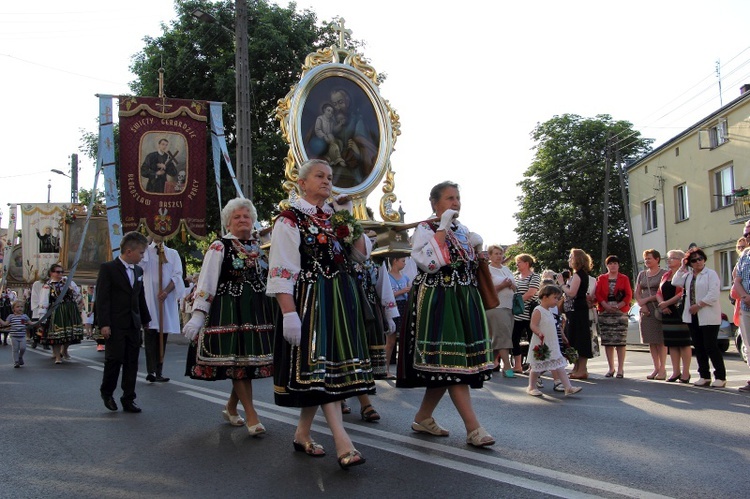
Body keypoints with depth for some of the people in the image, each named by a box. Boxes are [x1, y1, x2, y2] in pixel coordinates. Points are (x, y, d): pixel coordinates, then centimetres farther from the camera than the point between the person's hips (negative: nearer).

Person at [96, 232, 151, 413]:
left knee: (132, 363, 6)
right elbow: (102, 298, -11)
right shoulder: (108, 268, -6)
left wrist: (146, 320, 20)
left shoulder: (138, 271, 14)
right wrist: (104, 324, -16)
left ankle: (128, 400, 13)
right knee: (114, 359, -2)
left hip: (134, 325, 6)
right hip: (115, 325, -6)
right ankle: (106, 393, 22)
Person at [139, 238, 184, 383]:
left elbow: (177, 275, 3)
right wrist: (146, 243, -7)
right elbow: (139, 264, -11)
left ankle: (158, 372, 9)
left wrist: (166, 291, -12)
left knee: (163, 334, 4)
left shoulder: (173, 253, 12)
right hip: (149, 298, -2)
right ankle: (151, 371, -13)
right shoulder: (146, 250, 8)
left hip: (167, 299, 2)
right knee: (150, 333, -10)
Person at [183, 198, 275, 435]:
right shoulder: (219, 247, -3)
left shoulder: (258, 247, 15)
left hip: (257, 310, 6)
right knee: (236, 360, -7)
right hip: (229, 311, -6)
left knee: (252, 358, 7)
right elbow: (205, 282, -9)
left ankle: (231, 407, 26)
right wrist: (198, 315, -17)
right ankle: (251, 415, -2)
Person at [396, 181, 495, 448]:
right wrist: (443, 229, -16)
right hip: (436, 302, -7)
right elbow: (429, 263, -18)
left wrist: (476, 246, 6)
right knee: (451, 361, -11)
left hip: (464, 301, 7)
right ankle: (473, 428, -11)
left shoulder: (463, 230, 18)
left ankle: (423, 418, 20)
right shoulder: (425, 229, -2)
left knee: (443, 365, 7)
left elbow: (472, 267, 25)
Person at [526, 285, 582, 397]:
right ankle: (532, 387, 20)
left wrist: (562, 336, 27)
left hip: (553, 346, 8)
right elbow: (533, 326, -21)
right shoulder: (538, 311, -14)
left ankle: (568, 387, 1)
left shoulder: (549, 312, 14)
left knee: (560, 367, 3)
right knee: (537, 368, 5)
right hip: (541, 345, -8)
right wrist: (540, 333, -39)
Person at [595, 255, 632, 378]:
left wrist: (618, 306, -13)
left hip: (621, 312, -2)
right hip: (605, 312, 2)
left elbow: (629, 295, 1)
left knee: (620, 341, -5)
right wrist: (606, 305, -12)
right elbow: (598, 294, 4)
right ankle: (611, 368, 12)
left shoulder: (624, 278, 7)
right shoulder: (601, 278, 12)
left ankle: (620, 368, 2)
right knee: (607, 341, 3)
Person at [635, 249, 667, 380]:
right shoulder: (642, 274, 16)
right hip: (646, 310, 5)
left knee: (661, 340, -4)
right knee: (651, 341, 6)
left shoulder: (663, 273, -1)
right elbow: (637, 293, 13)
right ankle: (656, 368, 12)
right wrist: (642, 305, -4)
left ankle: (662, 369, 0)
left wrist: (647, 299, -13)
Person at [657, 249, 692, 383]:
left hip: (681, 311, -7)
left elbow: (684, 293, -18)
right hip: (668, 312, 8)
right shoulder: (665, 276, 17)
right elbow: (659, 293, 13)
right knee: (671, 343, 9)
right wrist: (662, 305, -6)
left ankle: (685, 372, 2)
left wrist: (667, 303, -17)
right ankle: (676, 372, 15)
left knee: (684, 342, -3)